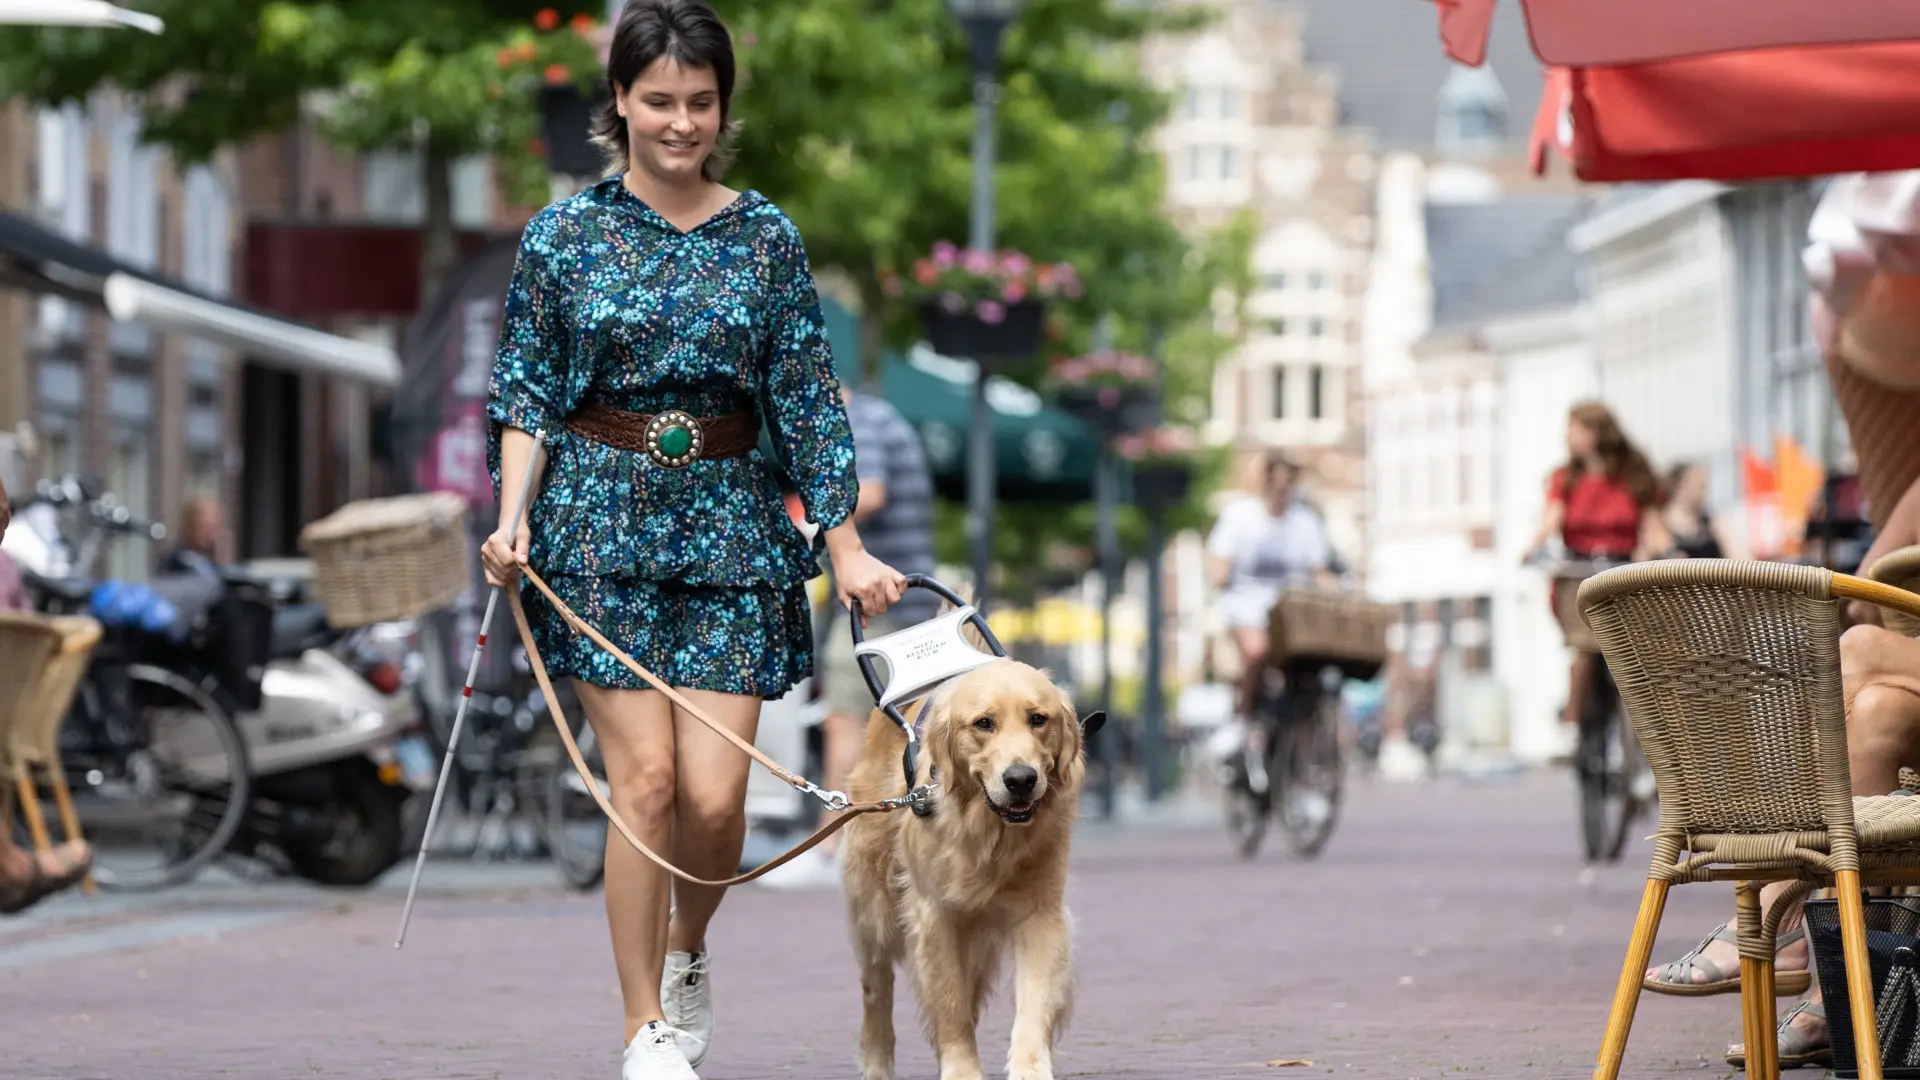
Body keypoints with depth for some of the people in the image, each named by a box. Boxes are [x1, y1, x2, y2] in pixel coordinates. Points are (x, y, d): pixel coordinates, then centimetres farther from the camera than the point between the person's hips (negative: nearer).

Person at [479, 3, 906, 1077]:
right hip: (603, 520, -1)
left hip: (729, 525, 1)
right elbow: (526, 389, 4)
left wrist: (846, 546, 2)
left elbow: (809, 398, 6)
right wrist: (513, 515, -10)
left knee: (715, 795, -7)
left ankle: (688, 949, 25)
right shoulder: (565, 234, 2)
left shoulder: (767, 237, 5)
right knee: (645, 778, -9)